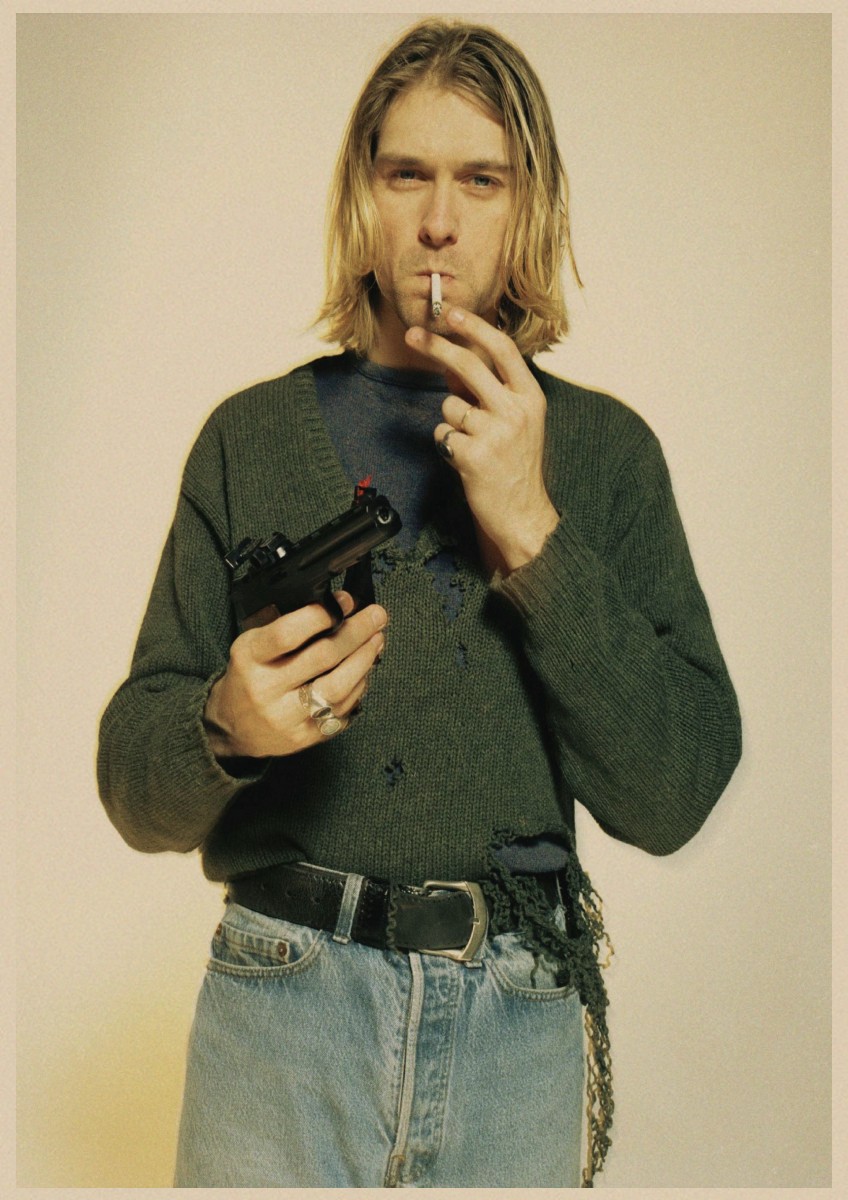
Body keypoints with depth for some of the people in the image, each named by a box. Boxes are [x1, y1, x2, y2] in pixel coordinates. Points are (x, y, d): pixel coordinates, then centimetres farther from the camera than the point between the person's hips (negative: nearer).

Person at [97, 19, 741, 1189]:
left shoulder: (603, 448, 4)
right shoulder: (253, 435, 4)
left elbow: (671, 796, -6)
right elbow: (137, 793, 2)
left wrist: (532, 531, -13)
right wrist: (227, 727, -20)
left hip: (520, 1017, 1)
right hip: (283, 1009, 0)